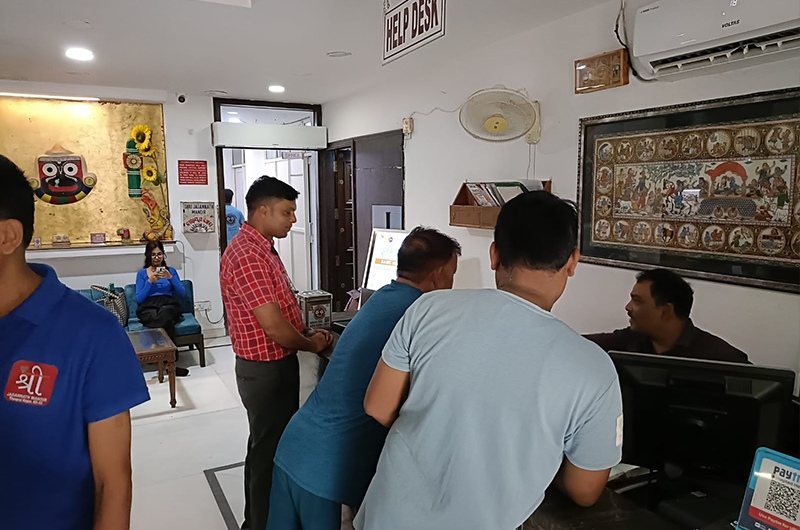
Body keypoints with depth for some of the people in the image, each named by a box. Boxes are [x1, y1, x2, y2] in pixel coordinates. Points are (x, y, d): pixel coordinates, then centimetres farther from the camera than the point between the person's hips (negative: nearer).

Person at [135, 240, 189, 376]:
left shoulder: (171, 270, 20)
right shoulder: (142, 273, 16)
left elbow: (182, 293, 9)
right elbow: (139, 299, 6)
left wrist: (170, 278, -4)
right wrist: (150, 282, -5)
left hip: (169, 305, 1)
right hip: (148, 308, -1)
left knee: (165, 313, -40)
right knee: (167, 321, -38)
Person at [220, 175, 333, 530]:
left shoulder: (262, 248, 9)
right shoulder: (247, 256, -25)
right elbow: (274, 327, -26)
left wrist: (306, 333, 3)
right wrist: (311, 345, -9)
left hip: (276, 365, 11)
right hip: (265, 370, -11)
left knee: (272, 444, 24)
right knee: (269, 450, 6)